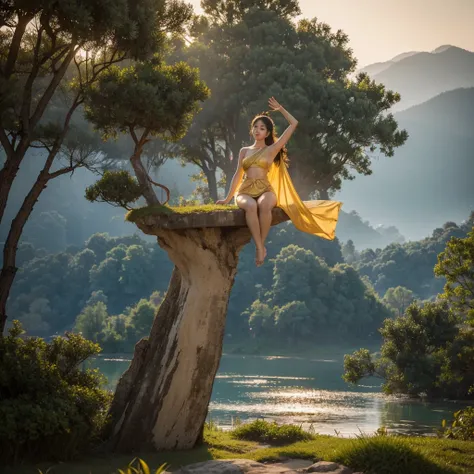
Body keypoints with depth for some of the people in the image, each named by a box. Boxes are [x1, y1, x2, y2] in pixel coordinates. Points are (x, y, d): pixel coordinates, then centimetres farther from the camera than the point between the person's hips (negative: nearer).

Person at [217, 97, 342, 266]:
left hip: (265, 190, -1)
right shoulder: (244, 151, 21)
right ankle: (260, 247, -37)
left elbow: (294, 124, 9)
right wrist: (228, 198, 15)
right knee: (251, 206, -39)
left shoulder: (272, 150, 12)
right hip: (245, 191, 1)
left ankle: (262, 245, -31)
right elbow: (238, 175, 21)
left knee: (264, 205, -42)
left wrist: (280, 109, 18)